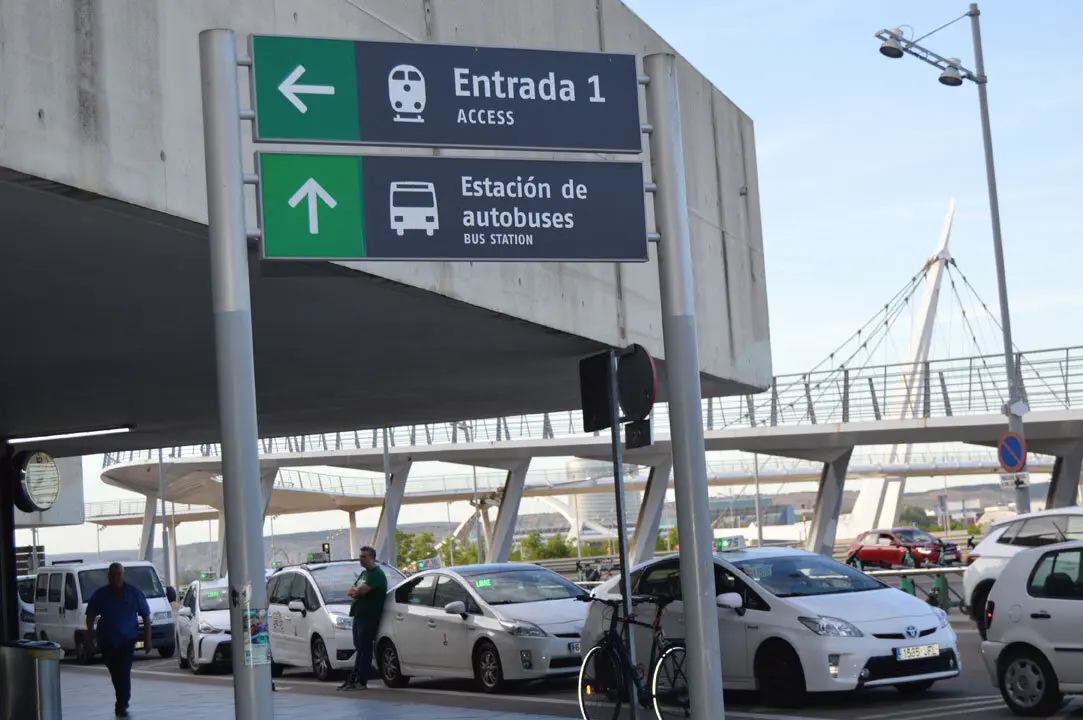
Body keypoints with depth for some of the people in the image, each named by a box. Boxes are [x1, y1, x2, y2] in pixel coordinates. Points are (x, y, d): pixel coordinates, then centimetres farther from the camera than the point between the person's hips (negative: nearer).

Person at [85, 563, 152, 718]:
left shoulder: (135, 593, -2)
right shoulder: (100, 594, -1)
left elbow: (146, 616, 4)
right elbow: (90, 616, 2)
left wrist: (147, 639, -1)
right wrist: (90, 635, -12)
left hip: (127, 640, -2)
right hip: (106, 641, 2)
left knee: (124, 672, -14)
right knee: (115, 674, 10)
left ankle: (122, 705, -9)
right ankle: (122, 702, 29)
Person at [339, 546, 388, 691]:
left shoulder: (377, 574, -11)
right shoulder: (364, 573, 21)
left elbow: (362, 590, -21)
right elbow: (350, 591, 19)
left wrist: (354, 590, 1)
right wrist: (356, 591, -4)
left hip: (369, 617, -9)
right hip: (358, 615, 9)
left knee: (364, 649, -8)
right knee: (359, 648, 12)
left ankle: (361, 681, -7)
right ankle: (353, 679, 15)